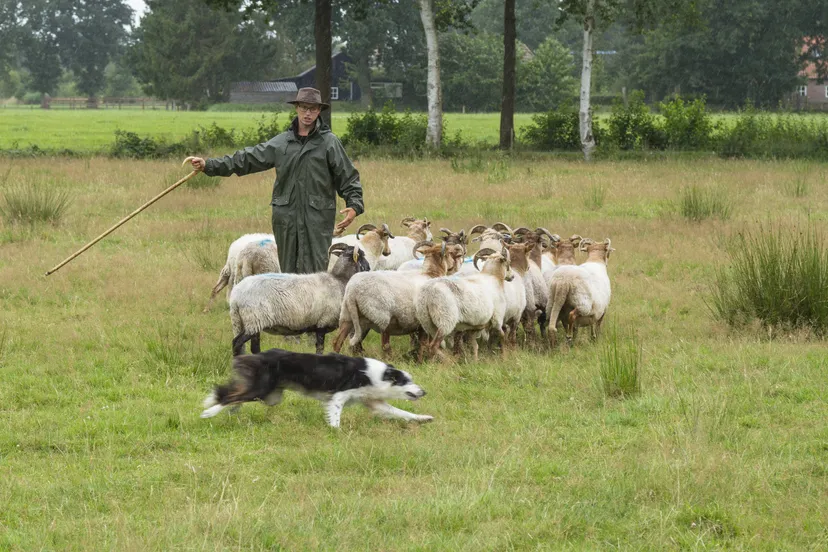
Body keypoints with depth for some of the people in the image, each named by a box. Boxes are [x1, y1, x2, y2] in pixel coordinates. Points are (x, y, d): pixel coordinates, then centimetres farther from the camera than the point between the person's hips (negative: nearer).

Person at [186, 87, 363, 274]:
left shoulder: (329, 142, 2)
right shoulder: (281, 143, 10)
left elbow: (348, 177, 3)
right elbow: (246, 159, 13)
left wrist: (354, 205, -12)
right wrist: (208, 165, 10)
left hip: (318, 218, -4)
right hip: (286, 216, 4)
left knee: (314, 272, -10)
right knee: (288, 271, 8)